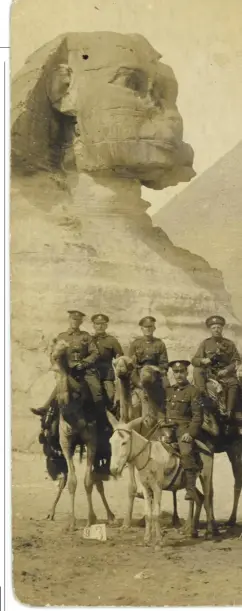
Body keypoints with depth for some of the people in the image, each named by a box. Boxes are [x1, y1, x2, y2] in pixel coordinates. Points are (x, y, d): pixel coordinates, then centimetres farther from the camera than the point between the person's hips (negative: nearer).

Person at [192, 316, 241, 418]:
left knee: (234, 383, -31)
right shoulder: (205, 343, 8)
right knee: (197, 370, -29)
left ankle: (228, 413, -30)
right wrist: (202, 360, -20)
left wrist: (227, 370, -15)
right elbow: (194, 360, 4)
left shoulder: (229, 344, 8)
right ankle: (203, 397, -35)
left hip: (225, 374, -1)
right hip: (209, 373, 1)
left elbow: (237, 360, 3)